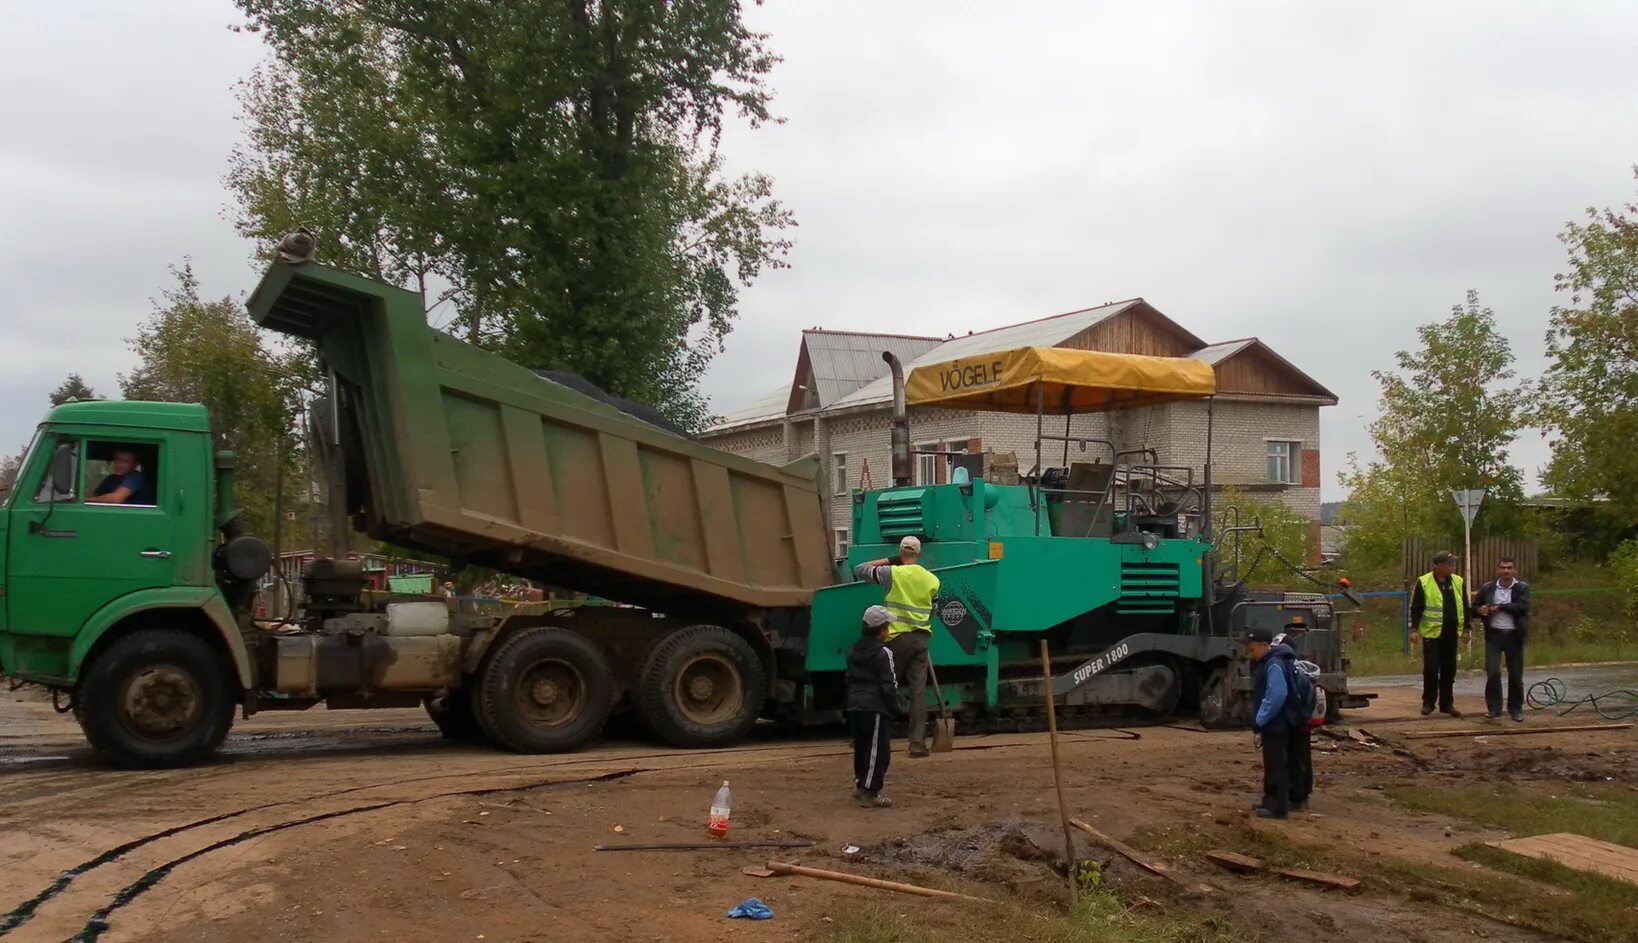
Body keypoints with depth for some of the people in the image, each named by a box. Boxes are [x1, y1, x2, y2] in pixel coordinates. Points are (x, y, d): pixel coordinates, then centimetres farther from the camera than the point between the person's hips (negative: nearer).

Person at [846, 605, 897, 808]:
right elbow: (889, 685, -12)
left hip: (854, 706, 8)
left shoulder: (854, 651, 14)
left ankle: (860, 784, 26)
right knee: (878, 751, -4)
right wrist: (892, 705, -2)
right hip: (876, 708, -8)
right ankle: (870, 791, -7)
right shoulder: (883, 653, -10)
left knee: (861, 747, 18)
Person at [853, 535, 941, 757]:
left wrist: (886, 561, 9)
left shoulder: (894, 573, -8)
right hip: (922, 638, 3)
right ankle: (917, 742, -2)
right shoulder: (932, 579, 7)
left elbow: (859, 570, 0)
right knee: (918, 691, 2)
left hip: (898, 637, -3)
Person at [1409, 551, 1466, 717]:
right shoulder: (1424, 582, -5)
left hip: (1451, 633, 4)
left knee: (1449, 669, 8)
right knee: (1431, 669, -3)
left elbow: (1464, 607, 13)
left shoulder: (1458, 582, 7)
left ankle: (1447, 703, 16)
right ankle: (1428, 703, 8)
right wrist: (1414, 628, -8)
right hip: (1431, 633, -4)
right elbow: (1416, 607, -3)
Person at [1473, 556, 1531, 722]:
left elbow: (1523, 607, -16)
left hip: (1514, 636, -1)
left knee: (1516, 674, 6)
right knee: (1492, 671, -8)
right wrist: (1480, 610, -10)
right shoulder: (1487, 588, 5)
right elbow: (1474, 607, 12)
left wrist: (1500, 607, -14)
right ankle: (1493, 708, 4)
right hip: (1494, 635, 1)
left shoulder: (1522, 588, 0)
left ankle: (1516, 709, 19)